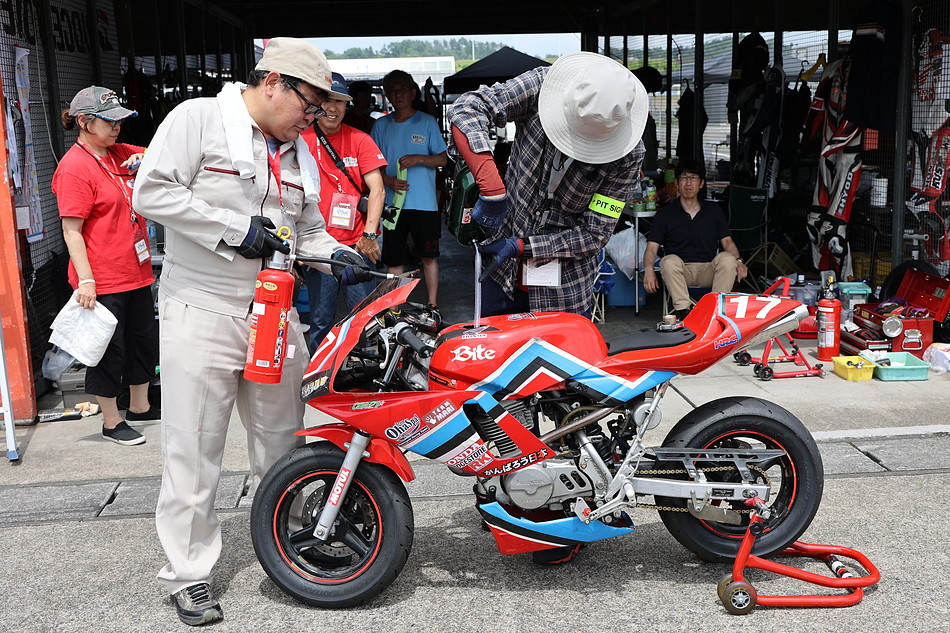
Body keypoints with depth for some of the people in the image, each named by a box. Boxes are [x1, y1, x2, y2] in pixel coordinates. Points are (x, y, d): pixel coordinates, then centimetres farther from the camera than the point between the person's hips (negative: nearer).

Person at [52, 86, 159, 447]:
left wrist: (149, 157, -2)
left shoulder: (121, 154, 9)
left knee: (144, 340, 18)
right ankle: (111, 422, 18)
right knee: (110, 350, 3)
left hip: (137, 272, 8)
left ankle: (140, 406, 35)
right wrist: (85, 280, -22)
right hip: (103, 280, -8)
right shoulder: (74, 167, -13)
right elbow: (71, 230, -16)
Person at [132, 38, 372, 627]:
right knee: (195, 450, -1)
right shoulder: (199, 119, -5)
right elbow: (152, 191, -14)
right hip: (202, 313, -6)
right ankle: (189, 573, 13)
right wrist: (234, 228, -18)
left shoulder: (299, 152, 15)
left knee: (283, 440, 14)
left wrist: (337, 254, 0)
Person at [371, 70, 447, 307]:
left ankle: (432, 306, 10)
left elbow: (443, 159, 4)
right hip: (392, 202, 2)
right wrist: (388, 181, -9)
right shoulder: (381, 125, 10)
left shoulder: (427, 122, 4)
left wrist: (420, 158, -15)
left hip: (424, 202, -2)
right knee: (393, 259, 6)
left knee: (428, 256, 2)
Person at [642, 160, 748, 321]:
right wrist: (648, 269, -23)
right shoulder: (665, 214, 6)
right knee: (669, 261, -33)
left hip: (708, 270, 2)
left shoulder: (714, 210, 14)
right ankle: (682, 311, -35)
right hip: (680, 271, -1)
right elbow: (652, 247, -2)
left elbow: (727, 241, 10)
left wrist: (738, 261, -11)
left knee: (727, 258, -28)